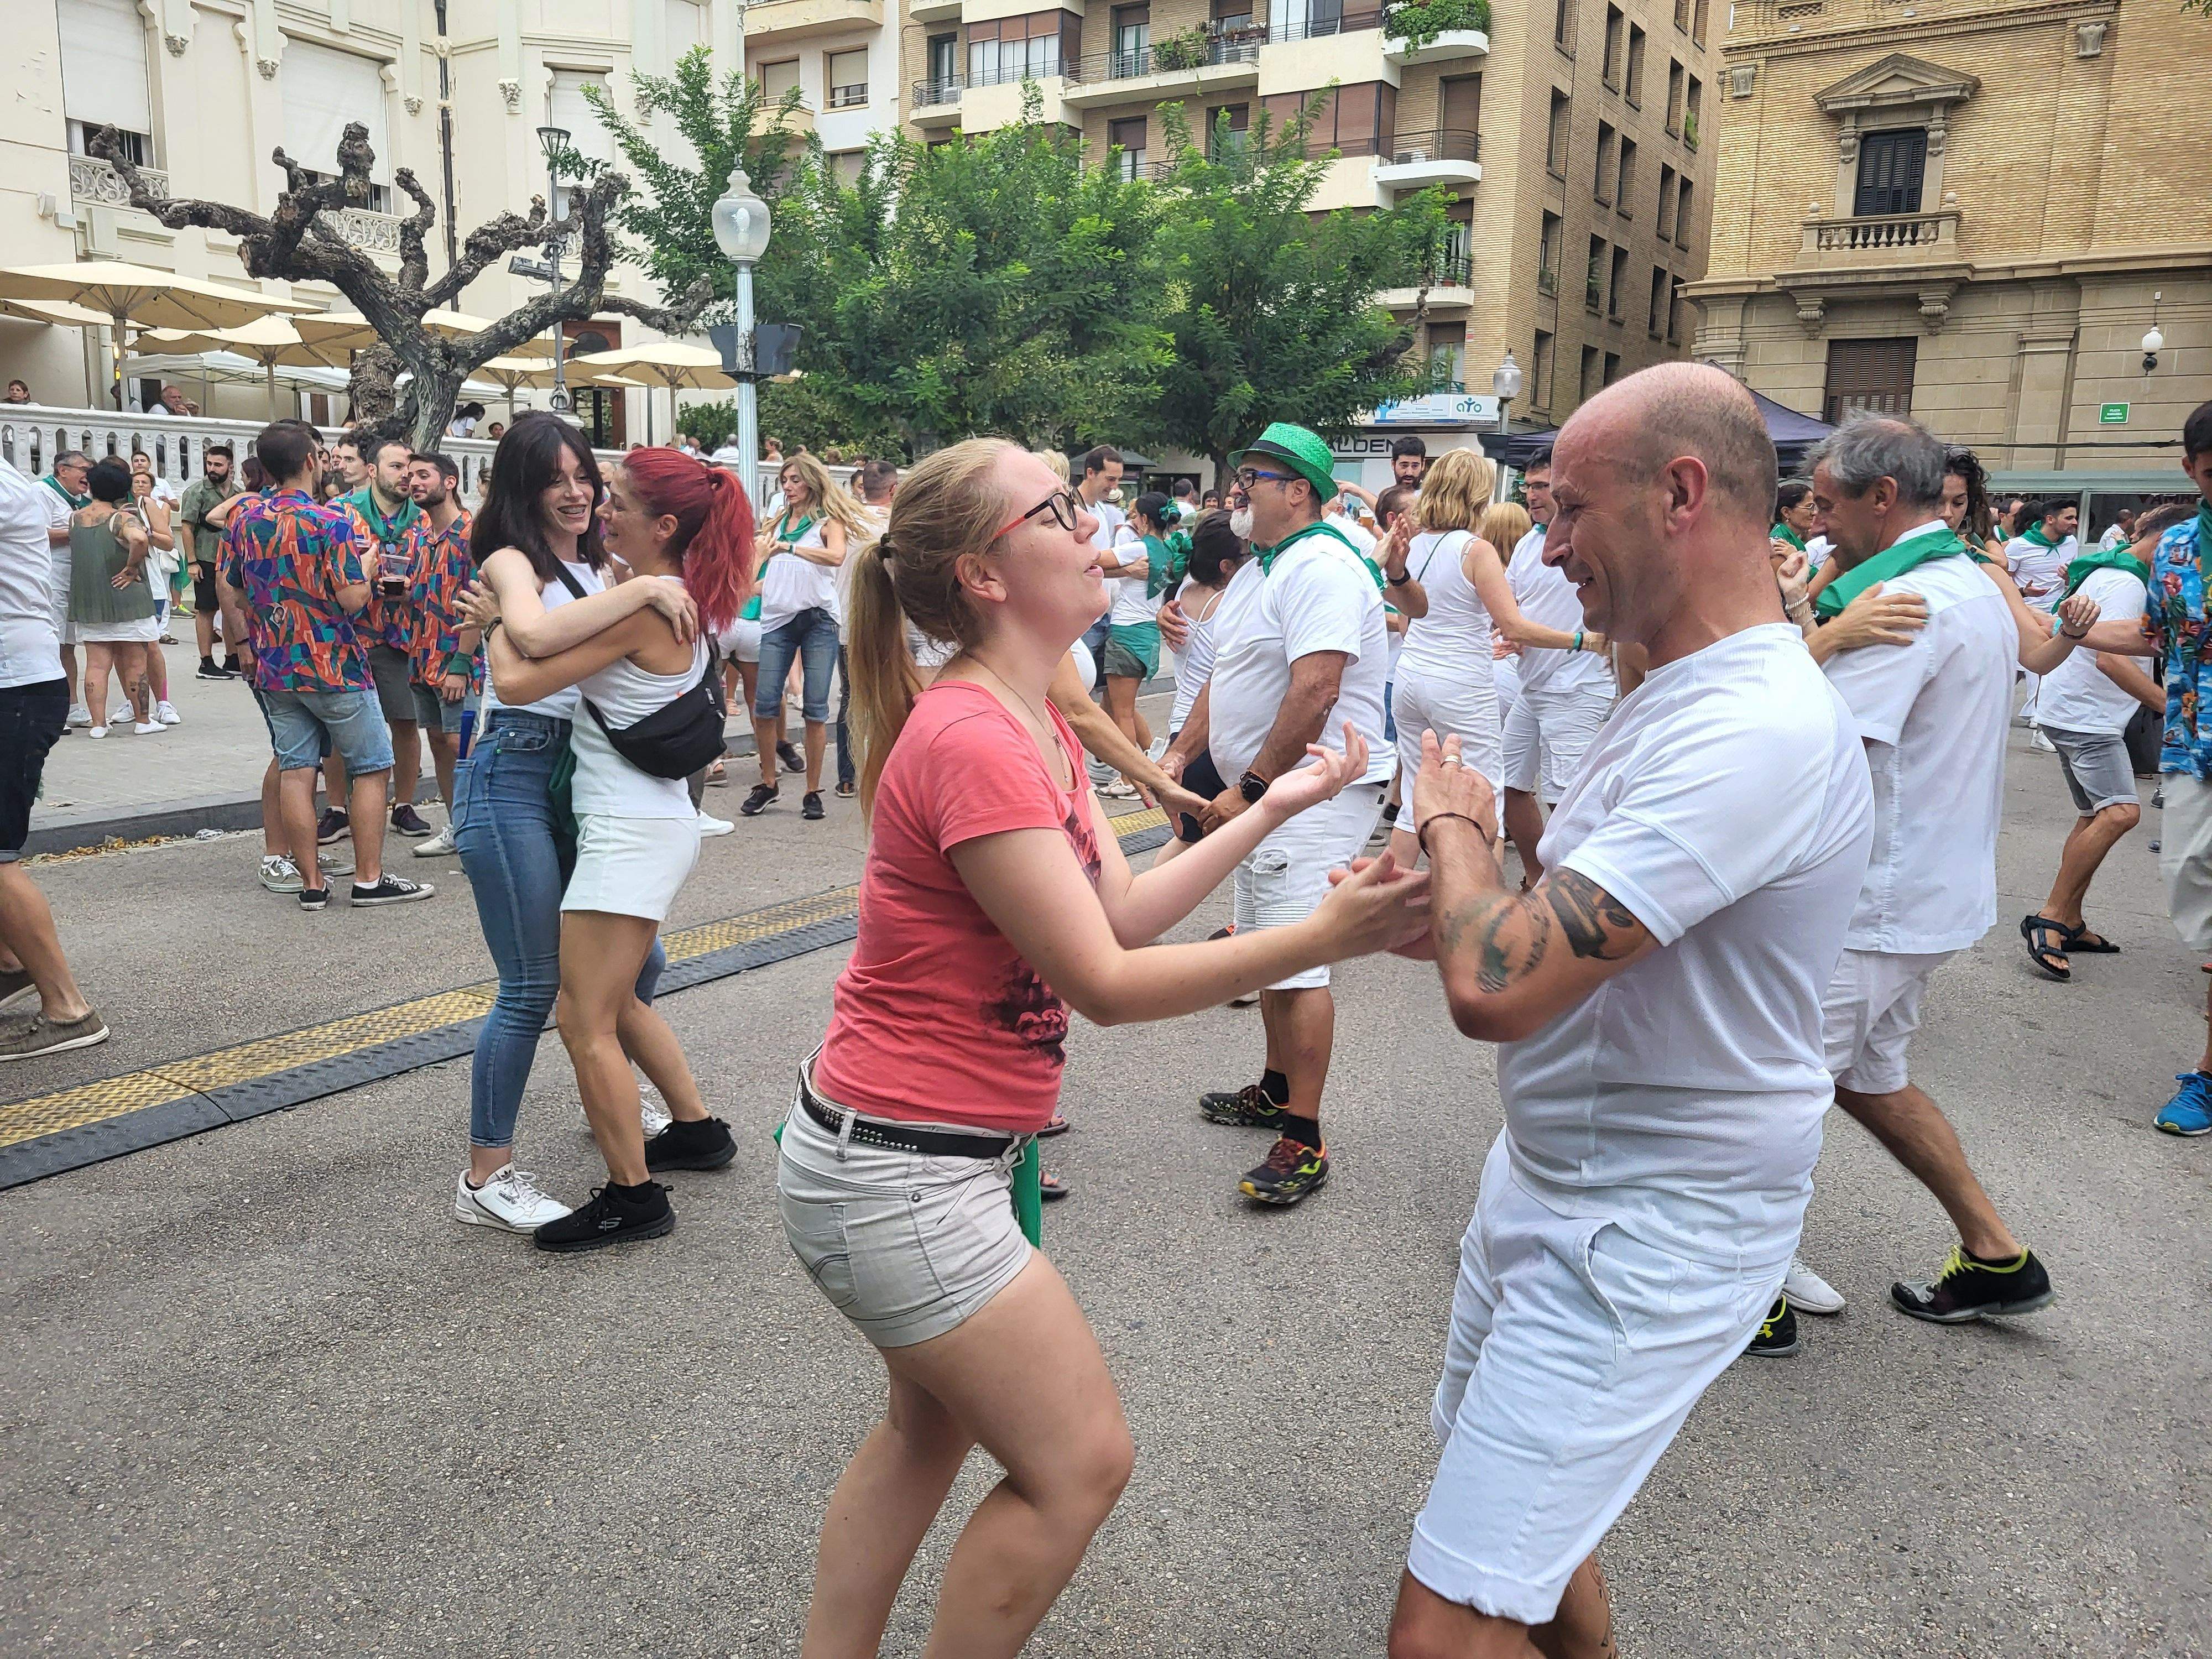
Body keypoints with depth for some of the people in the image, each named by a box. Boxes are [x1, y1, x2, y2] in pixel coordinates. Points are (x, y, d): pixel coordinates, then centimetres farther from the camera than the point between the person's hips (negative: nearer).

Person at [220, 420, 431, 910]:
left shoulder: (244, 517, 5)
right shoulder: (331, 521, -14)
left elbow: (228, 587, 11)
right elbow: (353, 599, -19)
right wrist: (368, 565, 0)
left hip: (275, 668, 6)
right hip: (335, 667, -6)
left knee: (296, 771, 6)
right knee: (372, 768, 4)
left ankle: (311, 883, 9)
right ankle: (369, 879, 3)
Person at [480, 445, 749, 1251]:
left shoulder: (638, 607, -20)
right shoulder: (680, 598, 9)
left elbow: (518, 681, -22)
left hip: (630, 832, -10)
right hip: (658, 822, 10)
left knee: (583, 1020, -2)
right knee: (615, 1002, 23)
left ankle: (634, 1196, 8)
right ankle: (697, 1129, 35)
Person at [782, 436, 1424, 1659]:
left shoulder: (1034, 725, 7)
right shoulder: (973, 743, -25)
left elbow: (1123, 913, 5)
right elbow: (1106, 983, -25)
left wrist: (1270, 810, 4)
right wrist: (1319, 940, -27)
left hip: (923, 1153, 11)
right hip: (897, 1176, -11)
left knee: (932, 1424, 28)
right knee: (1078, 1464, 3)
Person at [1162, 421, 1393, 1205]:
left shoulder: (1321, 569, -17)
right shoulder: (1256, 573, 17)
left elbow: (1314, 694, -26)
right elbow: (1225, 678, 23)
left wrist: (1251, 789, -23)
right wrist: (1179, 754, 12)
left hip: (1315, 792, -11)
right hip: (1267, 795, 11)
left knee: (1294, 961, -12)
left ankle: (1304, 1140, -5)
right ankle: (1277, 1090, 33)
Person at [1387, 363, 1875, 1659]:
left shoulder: (1759, 731, -27)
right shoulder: (1684, 697, 8)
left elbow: (1497, 988, -33)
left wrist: (1453, 825, -14)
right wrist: (1434, 900, -1)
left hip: (1652, 1233, -10)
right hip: (1555, 1176, 10)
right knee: (1518, 1512, 25)